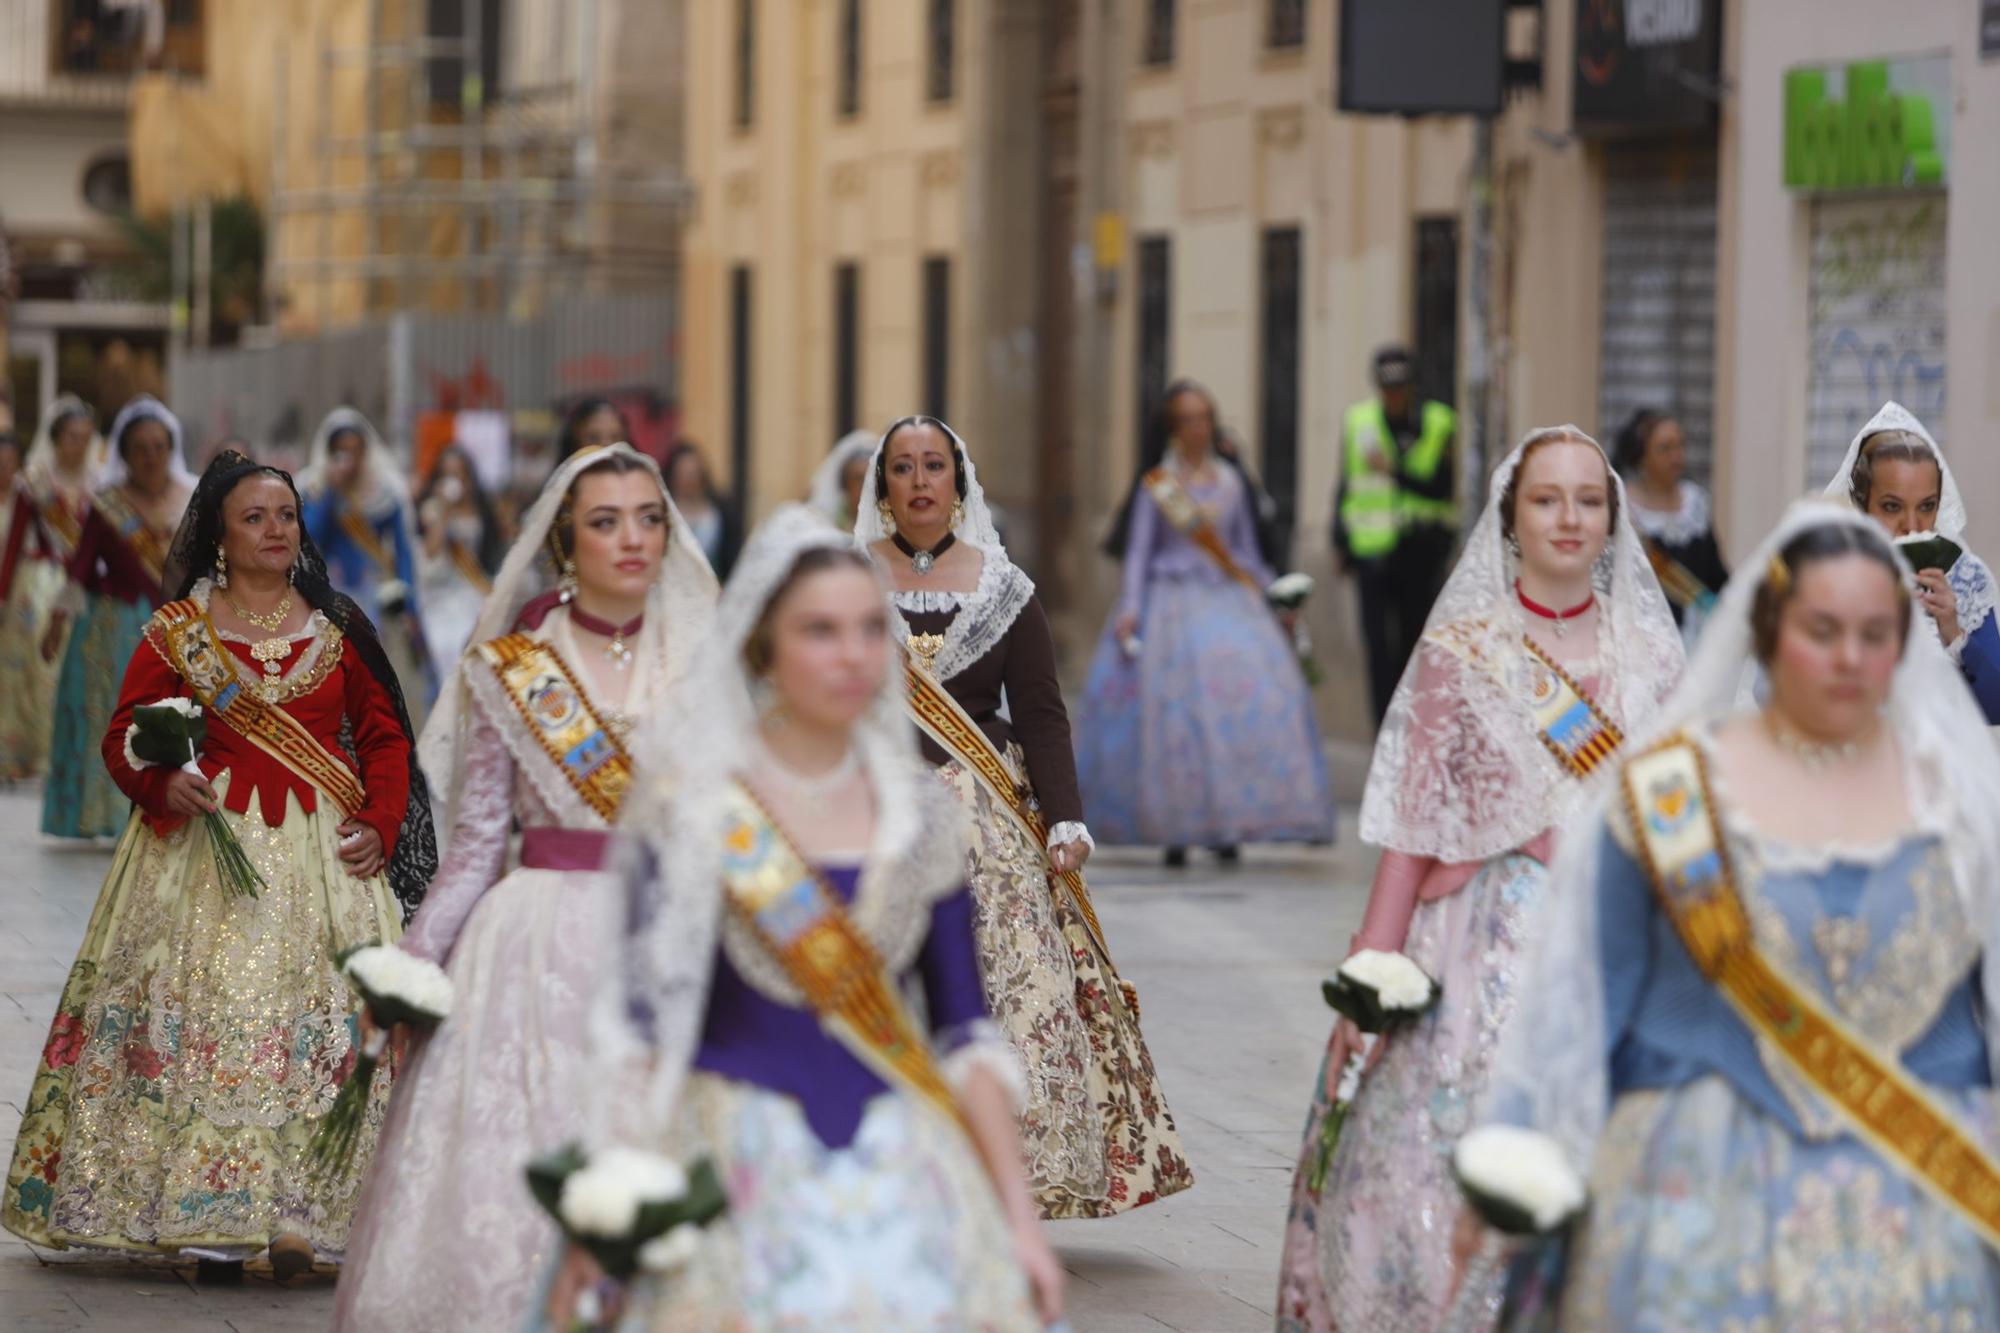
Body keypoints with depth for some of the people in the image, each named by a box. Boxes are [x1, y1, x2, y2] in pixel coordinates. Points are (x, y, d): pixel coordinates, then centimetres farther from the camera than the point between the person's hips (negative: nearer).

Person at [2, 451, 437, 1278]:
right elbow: (123, 738, 4)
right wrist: (162, 783, -16)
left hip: (322, 851, 1)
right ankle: (201, 1219, -3)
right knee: (198, 1017, -7)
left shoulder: (338, 628, 10)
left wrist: (380, 826, -2)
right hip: (206, 846, -1)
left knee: (321, 1024, -8)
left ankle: (293, 1218, -7)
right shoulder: (176, 632, 6)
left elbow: (385, 737, 12)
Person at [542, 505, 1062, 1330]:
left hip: (902, 1162, 3)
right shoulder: (694, 805, -2)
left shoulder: (920, 812, 7)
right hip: (740, 1162, -3)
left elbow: (963, 1032, 9)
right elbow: (645, 1013, -3)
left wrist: (1019, 1220, 5)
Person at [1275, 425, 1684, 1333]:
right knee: (1461, 1155, -7)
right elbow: (1413, 823, -1)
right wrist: (1372, 972, -5)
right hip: (1489, 937, -2)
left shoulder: (1649, 653, 8)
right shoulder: (1461, 648, 1)